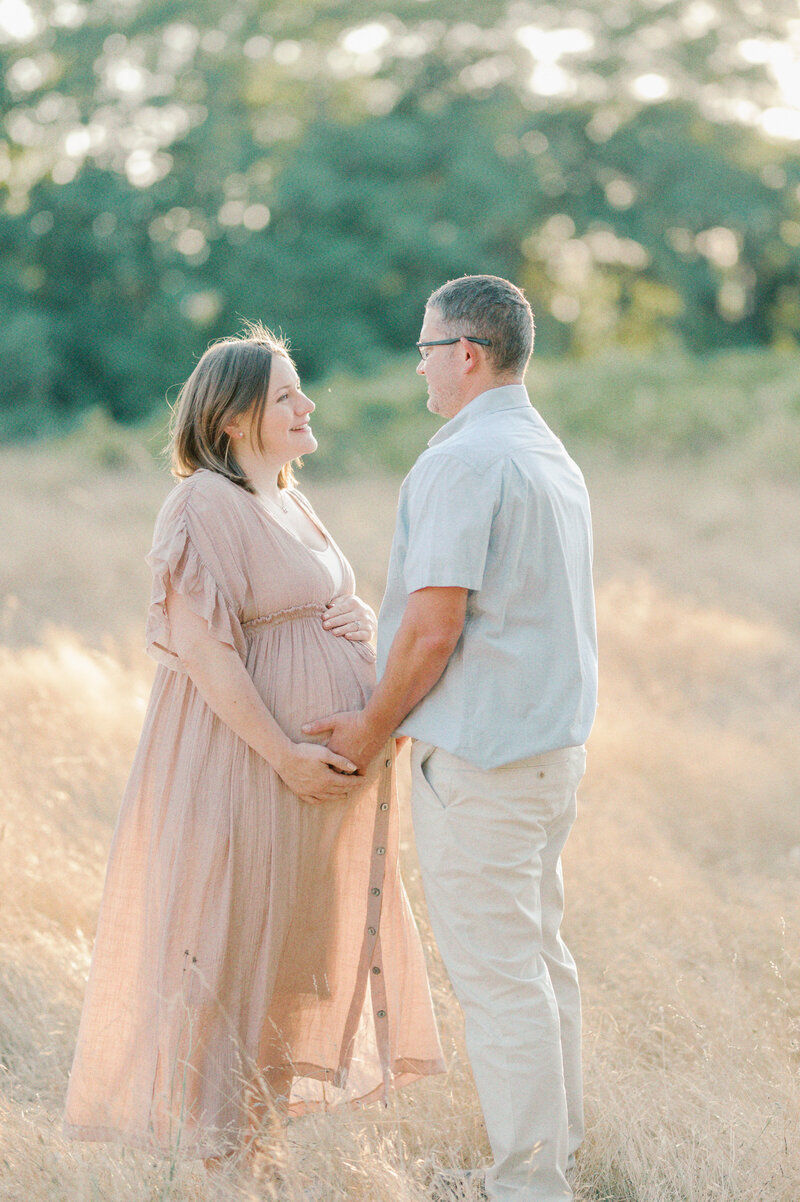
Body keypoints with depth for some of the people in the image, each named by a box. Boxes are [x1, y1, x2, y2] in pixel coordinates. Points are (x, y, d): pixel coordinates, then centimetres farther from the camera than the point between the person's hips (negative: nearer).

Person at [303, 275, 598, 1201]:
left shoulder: (462, 462, -16)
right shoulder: (553, 457, 15)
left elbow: (433, 628, -20)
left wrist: (372, 729, -4)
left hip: (478, 752, -10)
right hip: (552, 740, 10)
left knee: (495, 969, -4)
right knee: (539, 953, 15)